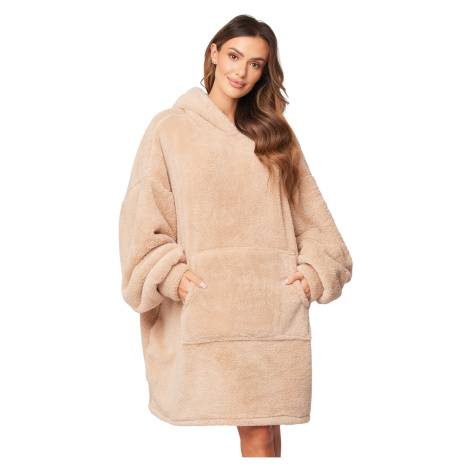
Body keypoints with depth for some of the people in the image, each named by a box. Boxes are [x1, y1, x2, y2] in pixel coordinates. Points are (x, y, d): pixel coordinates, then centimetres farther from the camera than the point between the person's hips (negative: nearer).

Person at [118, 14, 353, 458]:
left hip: (272, 309, 2)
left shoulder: (274, 134, 18)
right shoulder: (169, 129, 9)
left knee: (263, 432, -1)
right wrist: (170, 275, -8)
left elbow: (310, 211, 18)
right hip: (200, 311, -2)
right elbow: (142, 217, 5)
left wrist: (315, 269, 4)